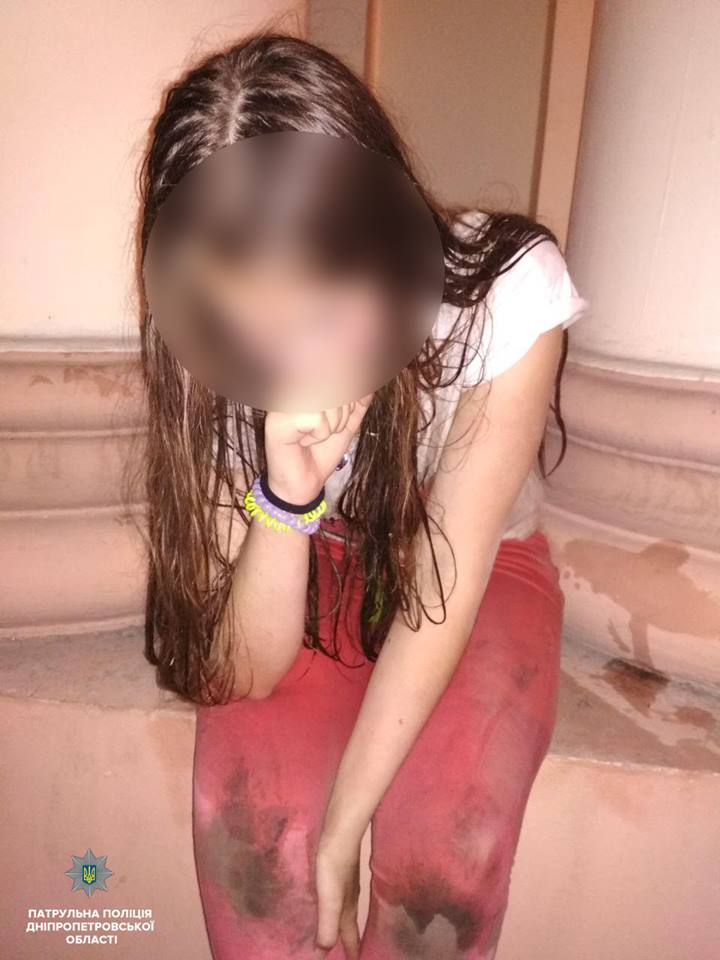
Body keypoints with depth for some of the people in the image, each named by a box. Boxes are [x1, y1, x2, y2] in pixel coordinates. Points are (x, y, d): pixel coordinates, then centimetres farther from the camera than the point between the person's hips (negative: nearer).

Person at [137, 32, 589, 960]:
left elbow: (444, 590, -24)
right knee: (246, 806, -27)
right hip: (305, 567, 1)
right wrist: (286, 492, -40)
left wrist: (338, 833, -24)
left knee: (450, 837, -27)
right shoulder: (209, 359, -21)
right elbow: (246, 670, -22)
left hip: (480, 571, 0)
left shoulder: (509, 286, -27)